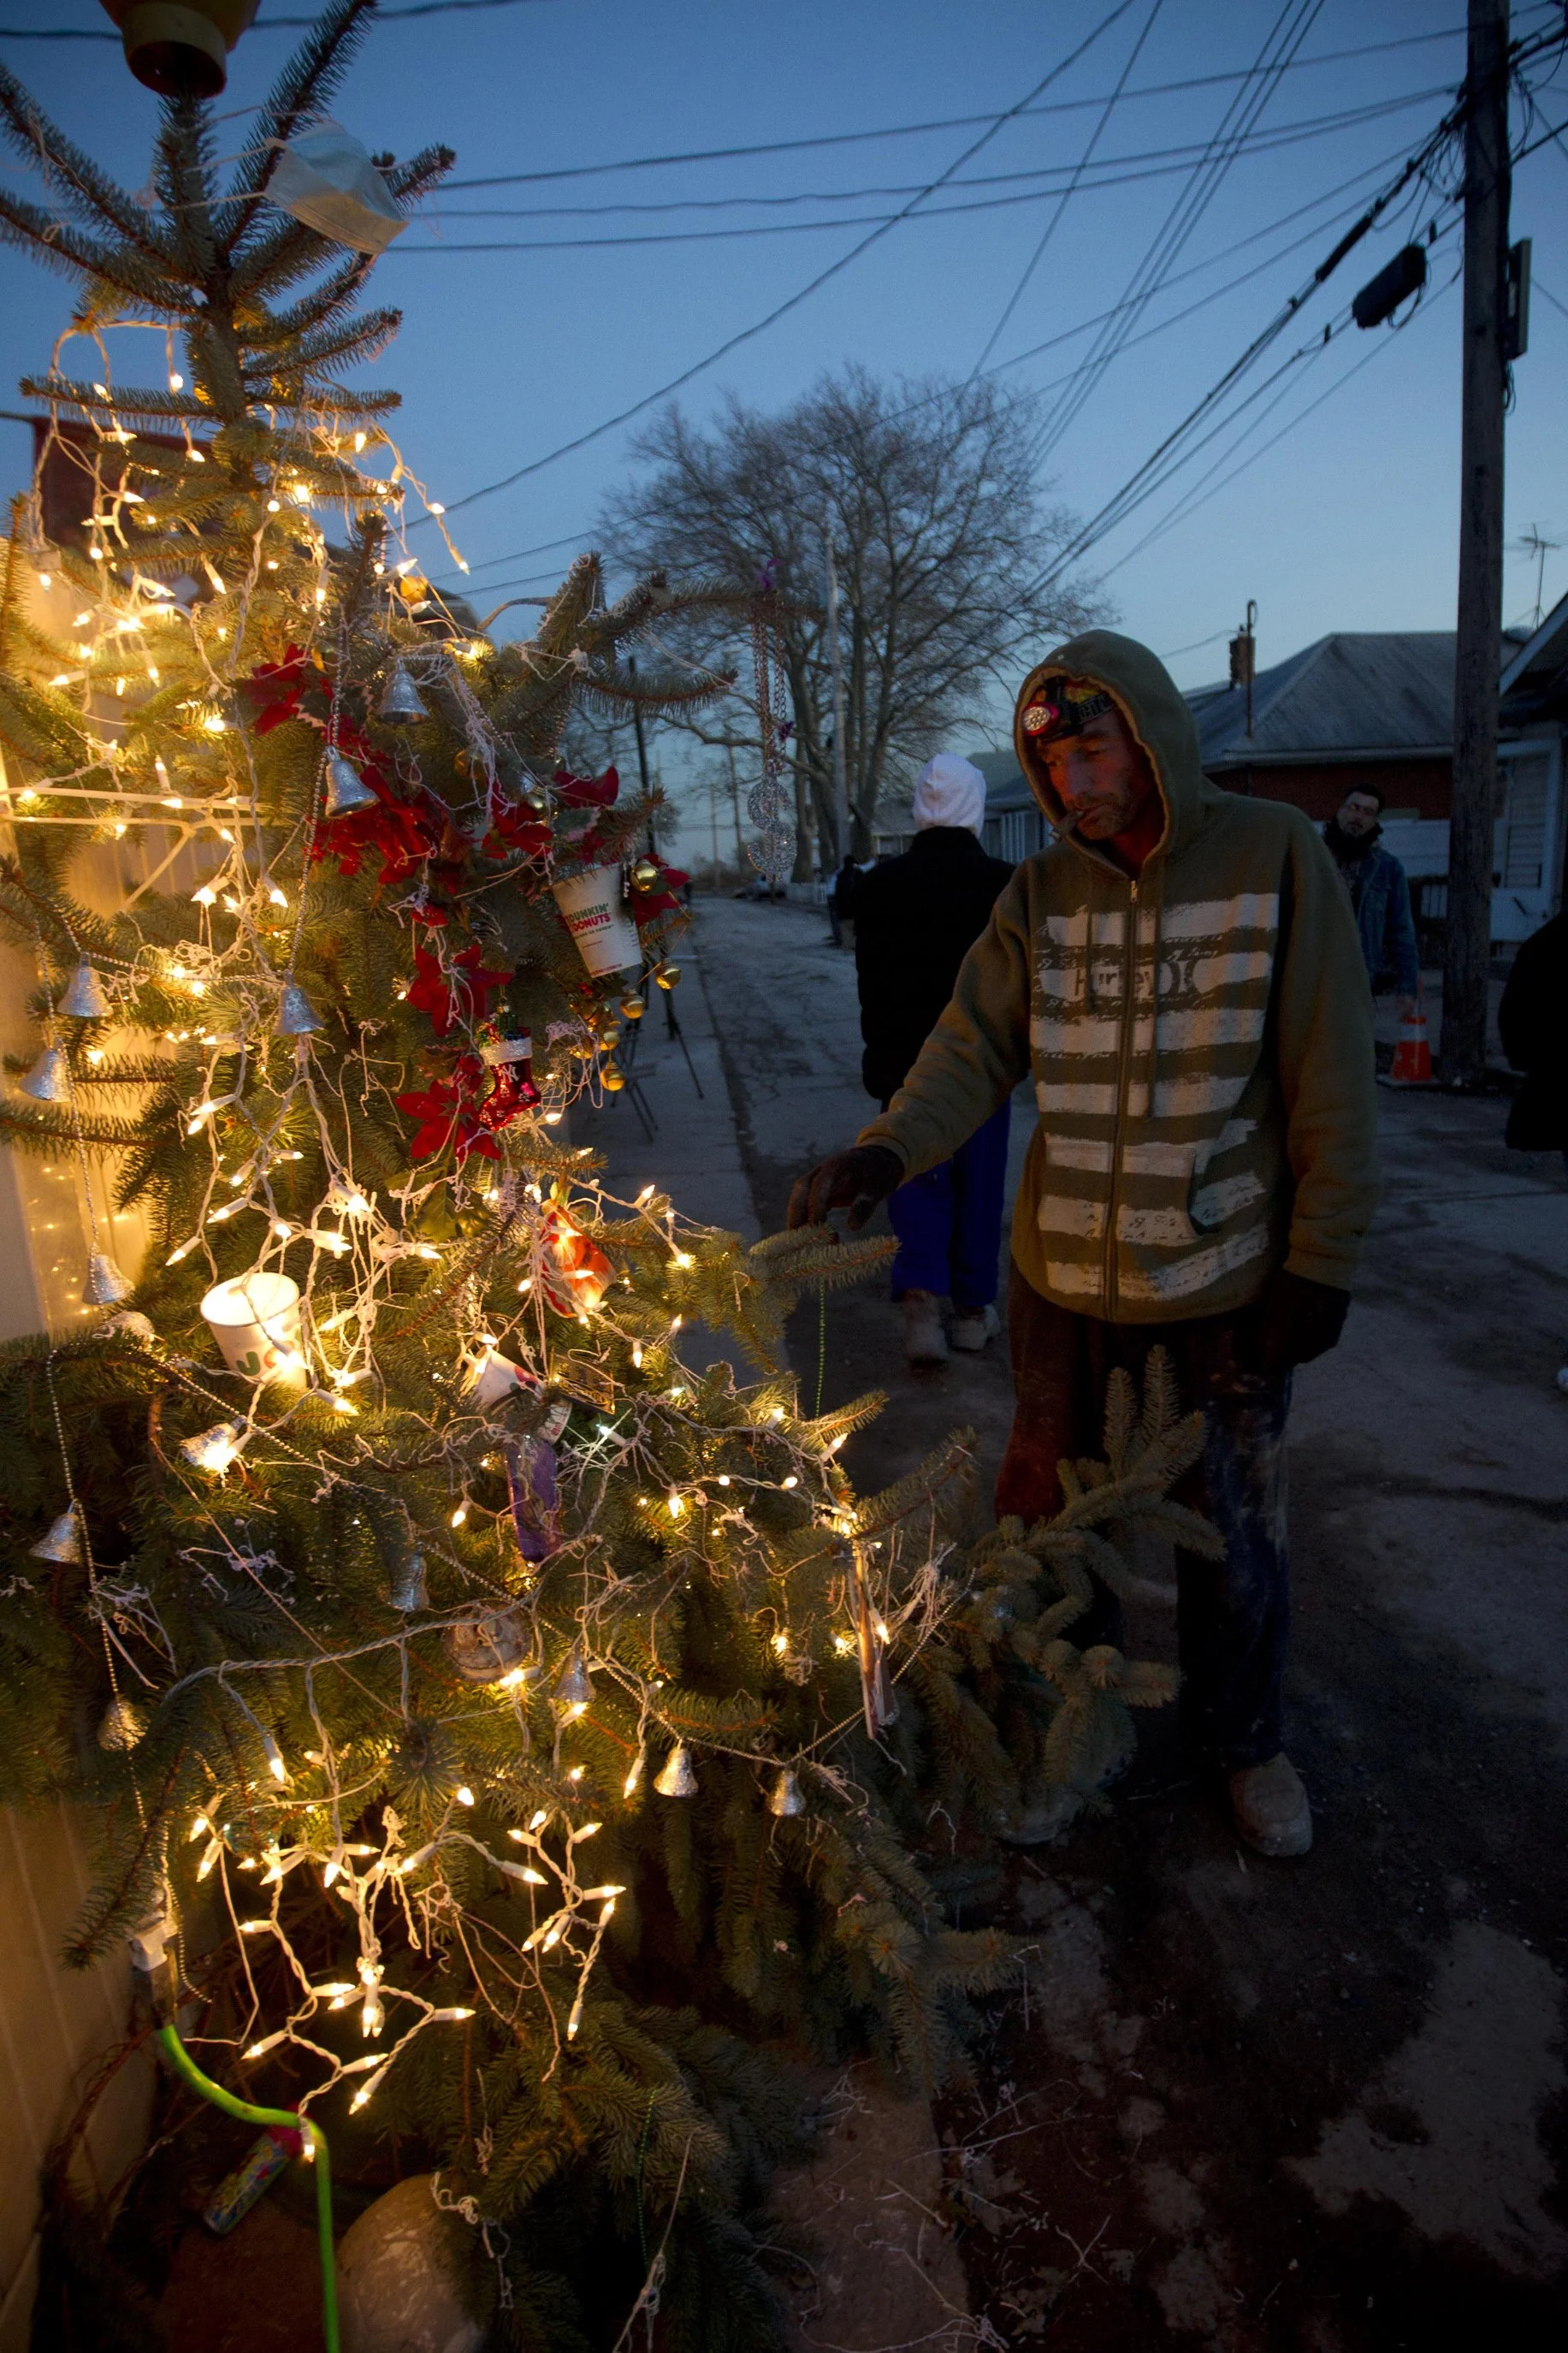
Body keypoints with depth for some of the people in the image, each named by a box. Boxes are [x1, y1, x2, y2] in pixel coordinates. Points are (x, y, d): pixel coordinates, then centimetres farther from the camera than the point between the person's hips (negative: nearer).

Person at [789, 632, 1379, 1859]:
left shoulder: (1276, 854, -9)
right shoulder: (1040, 893, 1)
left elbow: (1332, 1083, -9)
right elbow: (976, 1044, -8)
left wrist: (1319, 1264, -10)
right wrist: (890, 1147, -27)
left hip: (1228, 1276, -2)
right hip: (1064, 1273, 3)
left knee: (1235, 1529, 15)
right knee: (1051, 1508, 17)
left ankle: (1241, 1736, 43)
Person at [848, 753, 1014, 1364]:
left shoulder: (877, 884, -4)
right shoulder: (1003, 884, -9)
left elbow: (868, 979, 3)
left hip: (904, 1061, 1)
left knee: (917, 1182, 10)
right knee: (978, 1185, 11)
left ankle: (921, 1302, -6)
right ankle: (972, 1309, 22)